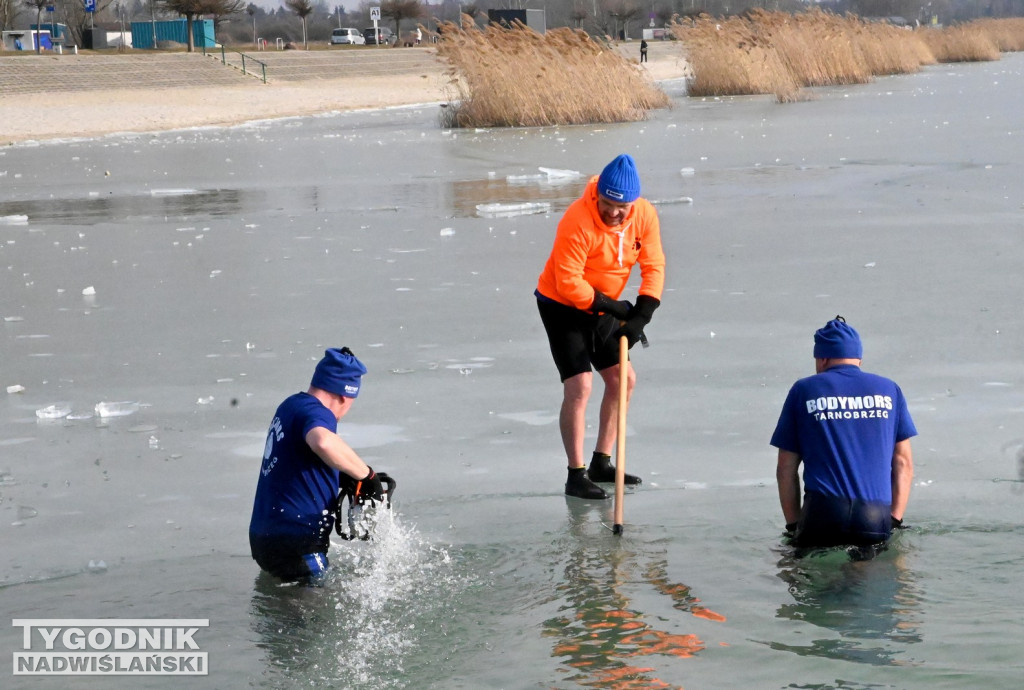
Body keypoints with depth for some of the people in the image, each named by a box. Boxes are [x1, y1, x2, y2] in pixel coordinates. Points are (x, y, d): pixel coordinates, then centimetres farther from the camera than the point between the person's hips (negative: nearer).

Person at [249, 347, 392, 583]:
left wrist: (348, 478, 16)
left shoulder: (291, 405, 15)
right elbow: (324, 442, -41)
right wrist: (367, 475, -28)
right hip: (293, 544, -10)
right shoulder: (315, 412, -15)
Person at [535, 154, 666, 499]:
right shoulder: (577, 221, -30)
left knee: (624, 380, 9)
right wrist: (613, 307, -24)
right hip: (562, 305, -7)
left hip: (601, 307, 7)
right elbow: (569, 283, -28)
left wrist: (642, 314, -21)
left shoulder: (645, 215, -12)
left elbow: (654, 266, -8)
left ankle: (601, 464, 22)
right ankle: (576, 475, -9)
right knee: (579, 386, -15)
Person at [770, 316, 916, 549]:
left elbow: (786, 469, 11)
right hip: (877, 520, 1)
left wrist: (794, 526, 14)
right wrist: (894, 521, 14)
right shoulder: (889, 390, 17)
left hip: (824, 515, -1)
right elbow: (904, 463, 14)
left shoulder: (803, 390, 12)